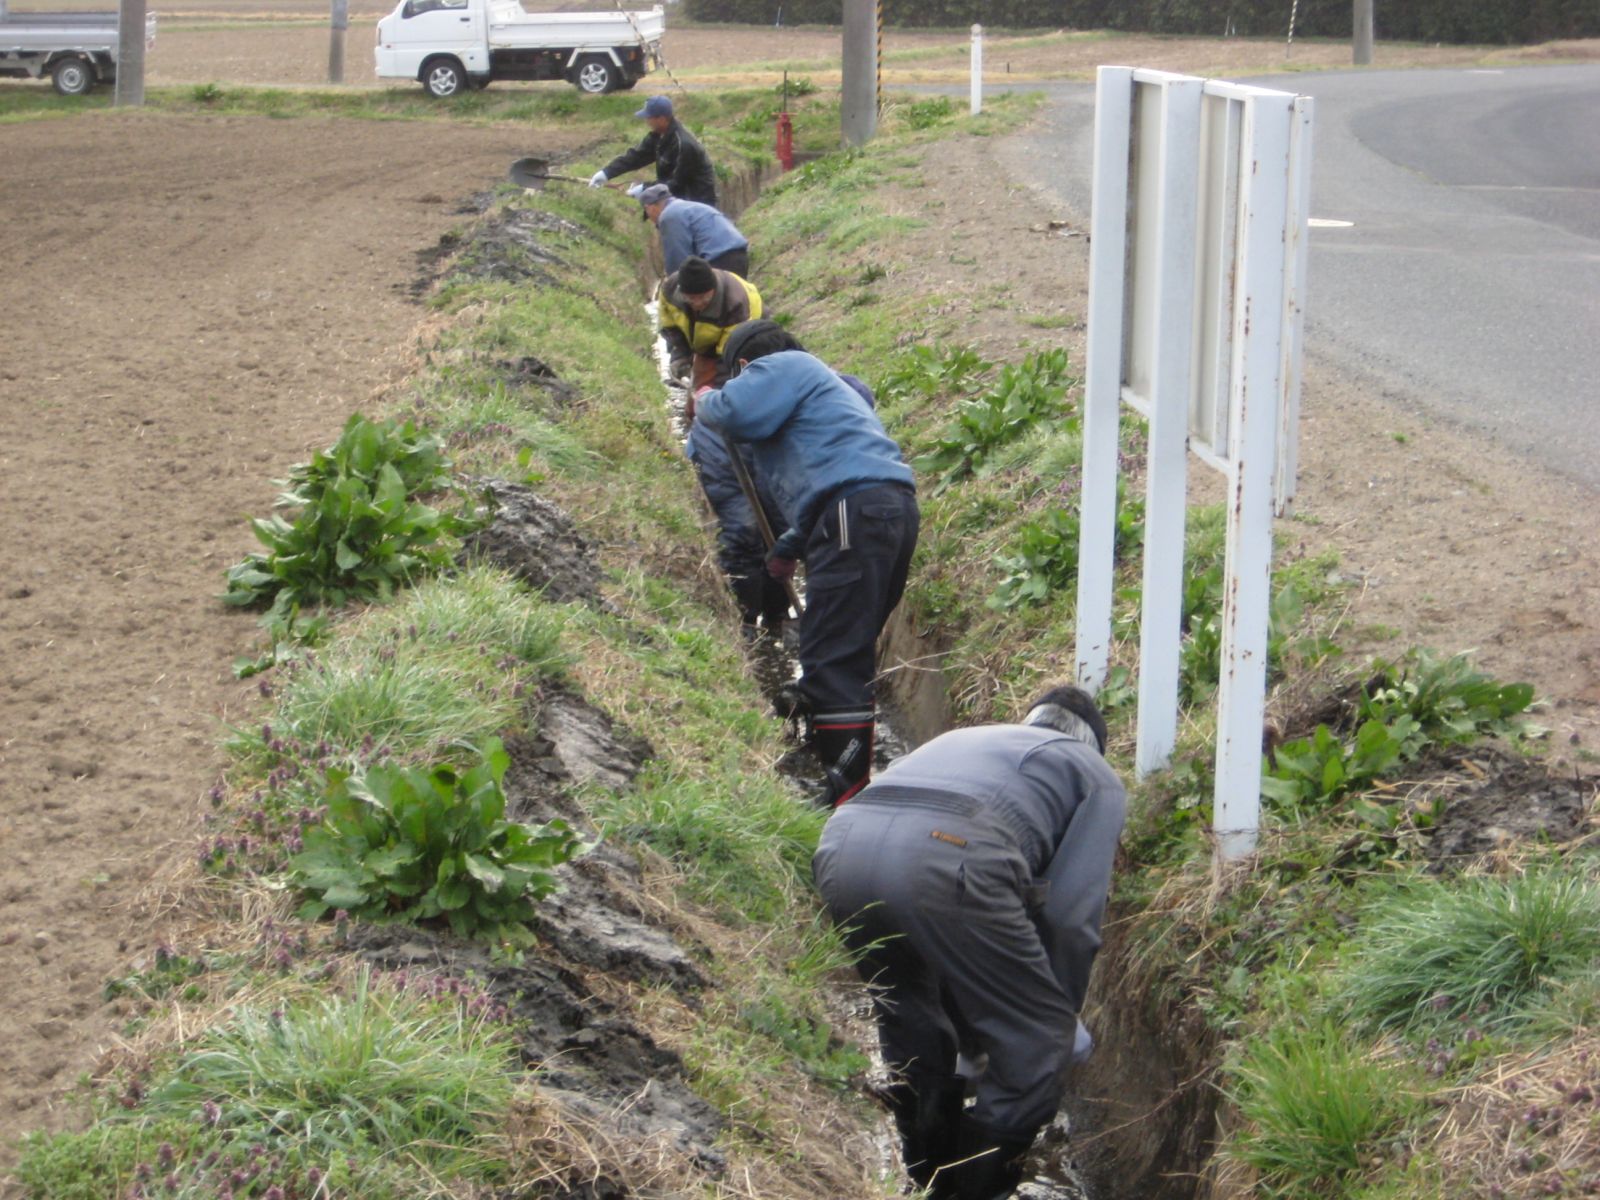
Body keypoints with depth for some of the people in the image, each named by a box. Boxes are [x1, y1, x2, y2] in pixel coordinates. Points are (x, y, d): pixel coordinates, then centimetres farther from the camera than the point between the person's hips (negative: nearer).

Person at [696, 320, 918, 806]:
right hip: (893, 508, 10)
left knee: (832, 656, -13)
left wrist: (707, 401, 13)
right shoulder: (818, 379, 38)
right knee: (850, 653, 17)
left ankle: (849, 790, -18)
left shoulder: (780, 366, 8)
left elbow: (737, 413, -10)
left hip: (858, 512, -10)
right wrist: (790, 548, 51)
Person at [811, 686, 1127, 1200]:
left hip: (841, 844, 7)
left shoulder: (963, 739, 43)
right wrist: (1063, 1013, 30)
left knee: (910, 1023, 29)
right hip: (945, 856, -6)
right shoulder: (1097, 776, 27)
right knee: (1036, 1040, 11)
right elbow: (1072, 912, 14)